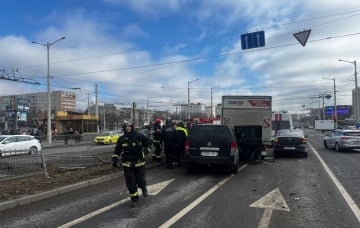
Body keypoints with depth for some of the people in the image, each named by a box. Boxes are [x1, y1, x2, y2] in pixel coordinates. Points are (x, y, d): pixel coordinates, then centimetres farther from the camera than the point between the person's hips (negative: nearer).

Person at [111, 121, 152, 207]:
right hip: (127, 164, 2)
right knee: (130, 182, 2)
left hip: (139, 162, -2)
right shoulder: (121, 139, 3)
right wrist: (114, 159, -4)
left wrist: (147, 149, -13)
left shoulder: (139, 136, -5)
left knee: (140, 180, 4)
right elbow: (117, 150, 8)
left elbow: (147, 143, 6)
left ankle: (144, 188, 41)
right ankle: (134, 199, 20)